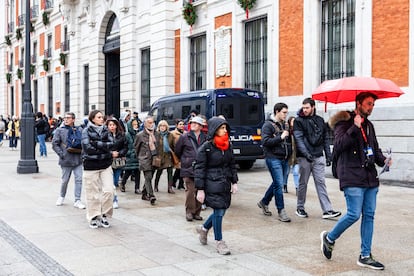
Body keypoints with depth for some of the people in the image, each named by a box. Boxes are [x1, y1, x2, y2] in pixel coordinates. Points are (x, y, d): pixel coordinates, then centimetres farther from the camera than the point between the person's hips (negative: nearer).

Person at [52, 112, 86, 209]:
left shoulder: (79, 130, 4)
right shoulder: (60, 130, -2)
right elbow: (54, 144, -4)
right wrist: (61, 154, -10)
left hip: (78, 160, 2)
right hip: (66, 160, -2)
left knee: (79, 179, -2)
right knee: (65, 180, 10)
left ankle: (77, 201, 6)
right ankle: (61, 196, 34)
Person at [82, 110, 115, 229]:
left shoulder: (105, 130, 10)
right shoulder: (86, 131, -3)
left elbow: (111, 144, -4)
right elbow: (87, 147, -15)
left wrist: (97, 144, -13)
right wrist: (104, 148, -9)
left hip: (106, 165, 3)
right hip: (91, 165, -3)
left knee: (109, 190, -4)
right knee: (92, 193, 2)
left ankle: (104, 215, 13)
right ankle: (93, 217, 16)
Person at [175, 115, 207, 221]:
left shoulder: (204, 138, 4)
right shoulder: (184, 137, 1)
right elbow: (177, 151, 12)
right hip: (188, 169, -2)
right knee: (190, 191, -6)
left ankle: (197, 212, 16)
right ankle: (189, 212, 6)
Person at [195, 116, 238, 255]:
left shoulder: (228, 146, 8)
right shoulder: (206, 147, -10)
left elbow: (232, 165, 16)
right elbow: (199, 169, -10)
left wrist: (234, 182, 10)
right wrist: (200, 189, -12)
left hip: (225, 183, 6)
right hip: (212, 185, -6)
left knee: (222, 210, 10)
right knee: (218, 211, -5)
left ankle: (204, 228, 36)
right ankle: (219, 242, 10)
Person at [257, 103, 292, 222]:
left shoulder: (285, 125, 14)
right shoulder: (268, 125, -6)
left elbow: (290, 140, 25)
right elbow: (265, 141, -16)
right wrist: (281, 137, -18)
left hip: (285, 159, 7)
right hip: (273, 158, -7)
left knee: (279, 183, 14)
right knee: (279, 184, -7)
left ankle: (264, 202, 33)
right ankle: (281, 211, 2)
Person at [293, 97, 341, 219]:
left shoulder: (320, 120, 12)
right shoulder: (299, 121, -1)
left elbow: (325, 139, 14)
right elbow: (298, 139, -11)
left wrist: (328, 155, 9)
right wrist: (306, 153, -22)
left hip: (318, 157, 3)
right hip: (304, 157, -3)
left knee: (321, 183, 1)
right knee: (303, 183, 6)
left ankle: (327, 210, -1)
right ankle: (300, 208, 20)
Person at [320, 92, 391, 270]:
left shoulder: (368, 125, 18)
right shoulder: (345, 122, -6)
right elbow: (338, 146, -19)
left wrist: (383, 160, 6)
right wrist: (355, 128, -24)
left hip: (370, 177, 8)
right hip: (352, 177, -8)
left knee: (369, 216, 7)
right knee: (354, 214, -9)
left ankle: (365, 257, 15)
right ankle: (329, 238, 17)